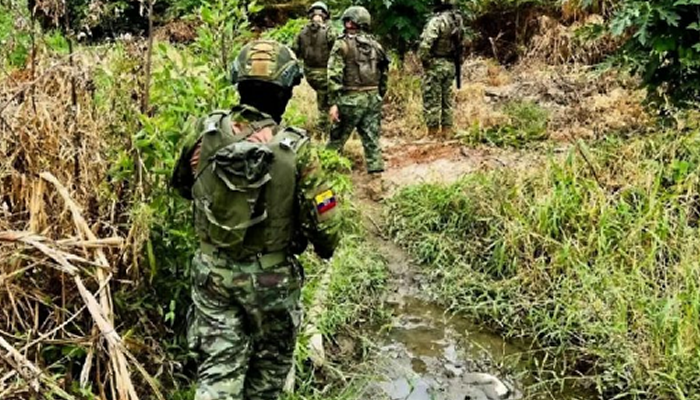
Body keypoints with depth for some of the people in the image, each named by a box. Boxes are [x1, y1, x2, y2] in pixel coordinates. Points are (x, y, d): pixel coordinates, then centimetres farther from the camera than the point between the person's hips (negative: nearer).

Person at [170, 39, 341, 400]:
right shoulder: (295, 150, -21)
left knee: (218, 371, 11)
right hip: (271, 277, -2)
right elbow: (322, 222, -16)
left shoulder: (206, 131, -10)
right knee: (270, 363, 23)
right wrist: (326, 247, 7)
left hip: (212, 271, 3)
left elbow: (181, 184, 9)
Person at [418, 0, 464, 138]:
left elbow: (425, 44, -24)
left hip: (435, 65, -8)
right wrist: (455, 59, 17)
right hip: (450, 64, 8)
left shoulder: (437, 20, -19)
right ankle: (447, 131, 17)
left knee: (432, 100, -1)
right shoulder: (458, 19, 6)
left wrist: (424, 60, -10)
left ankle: (433, 133, 2)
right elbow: (460, 43, 12)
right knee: (447, 99, 13)